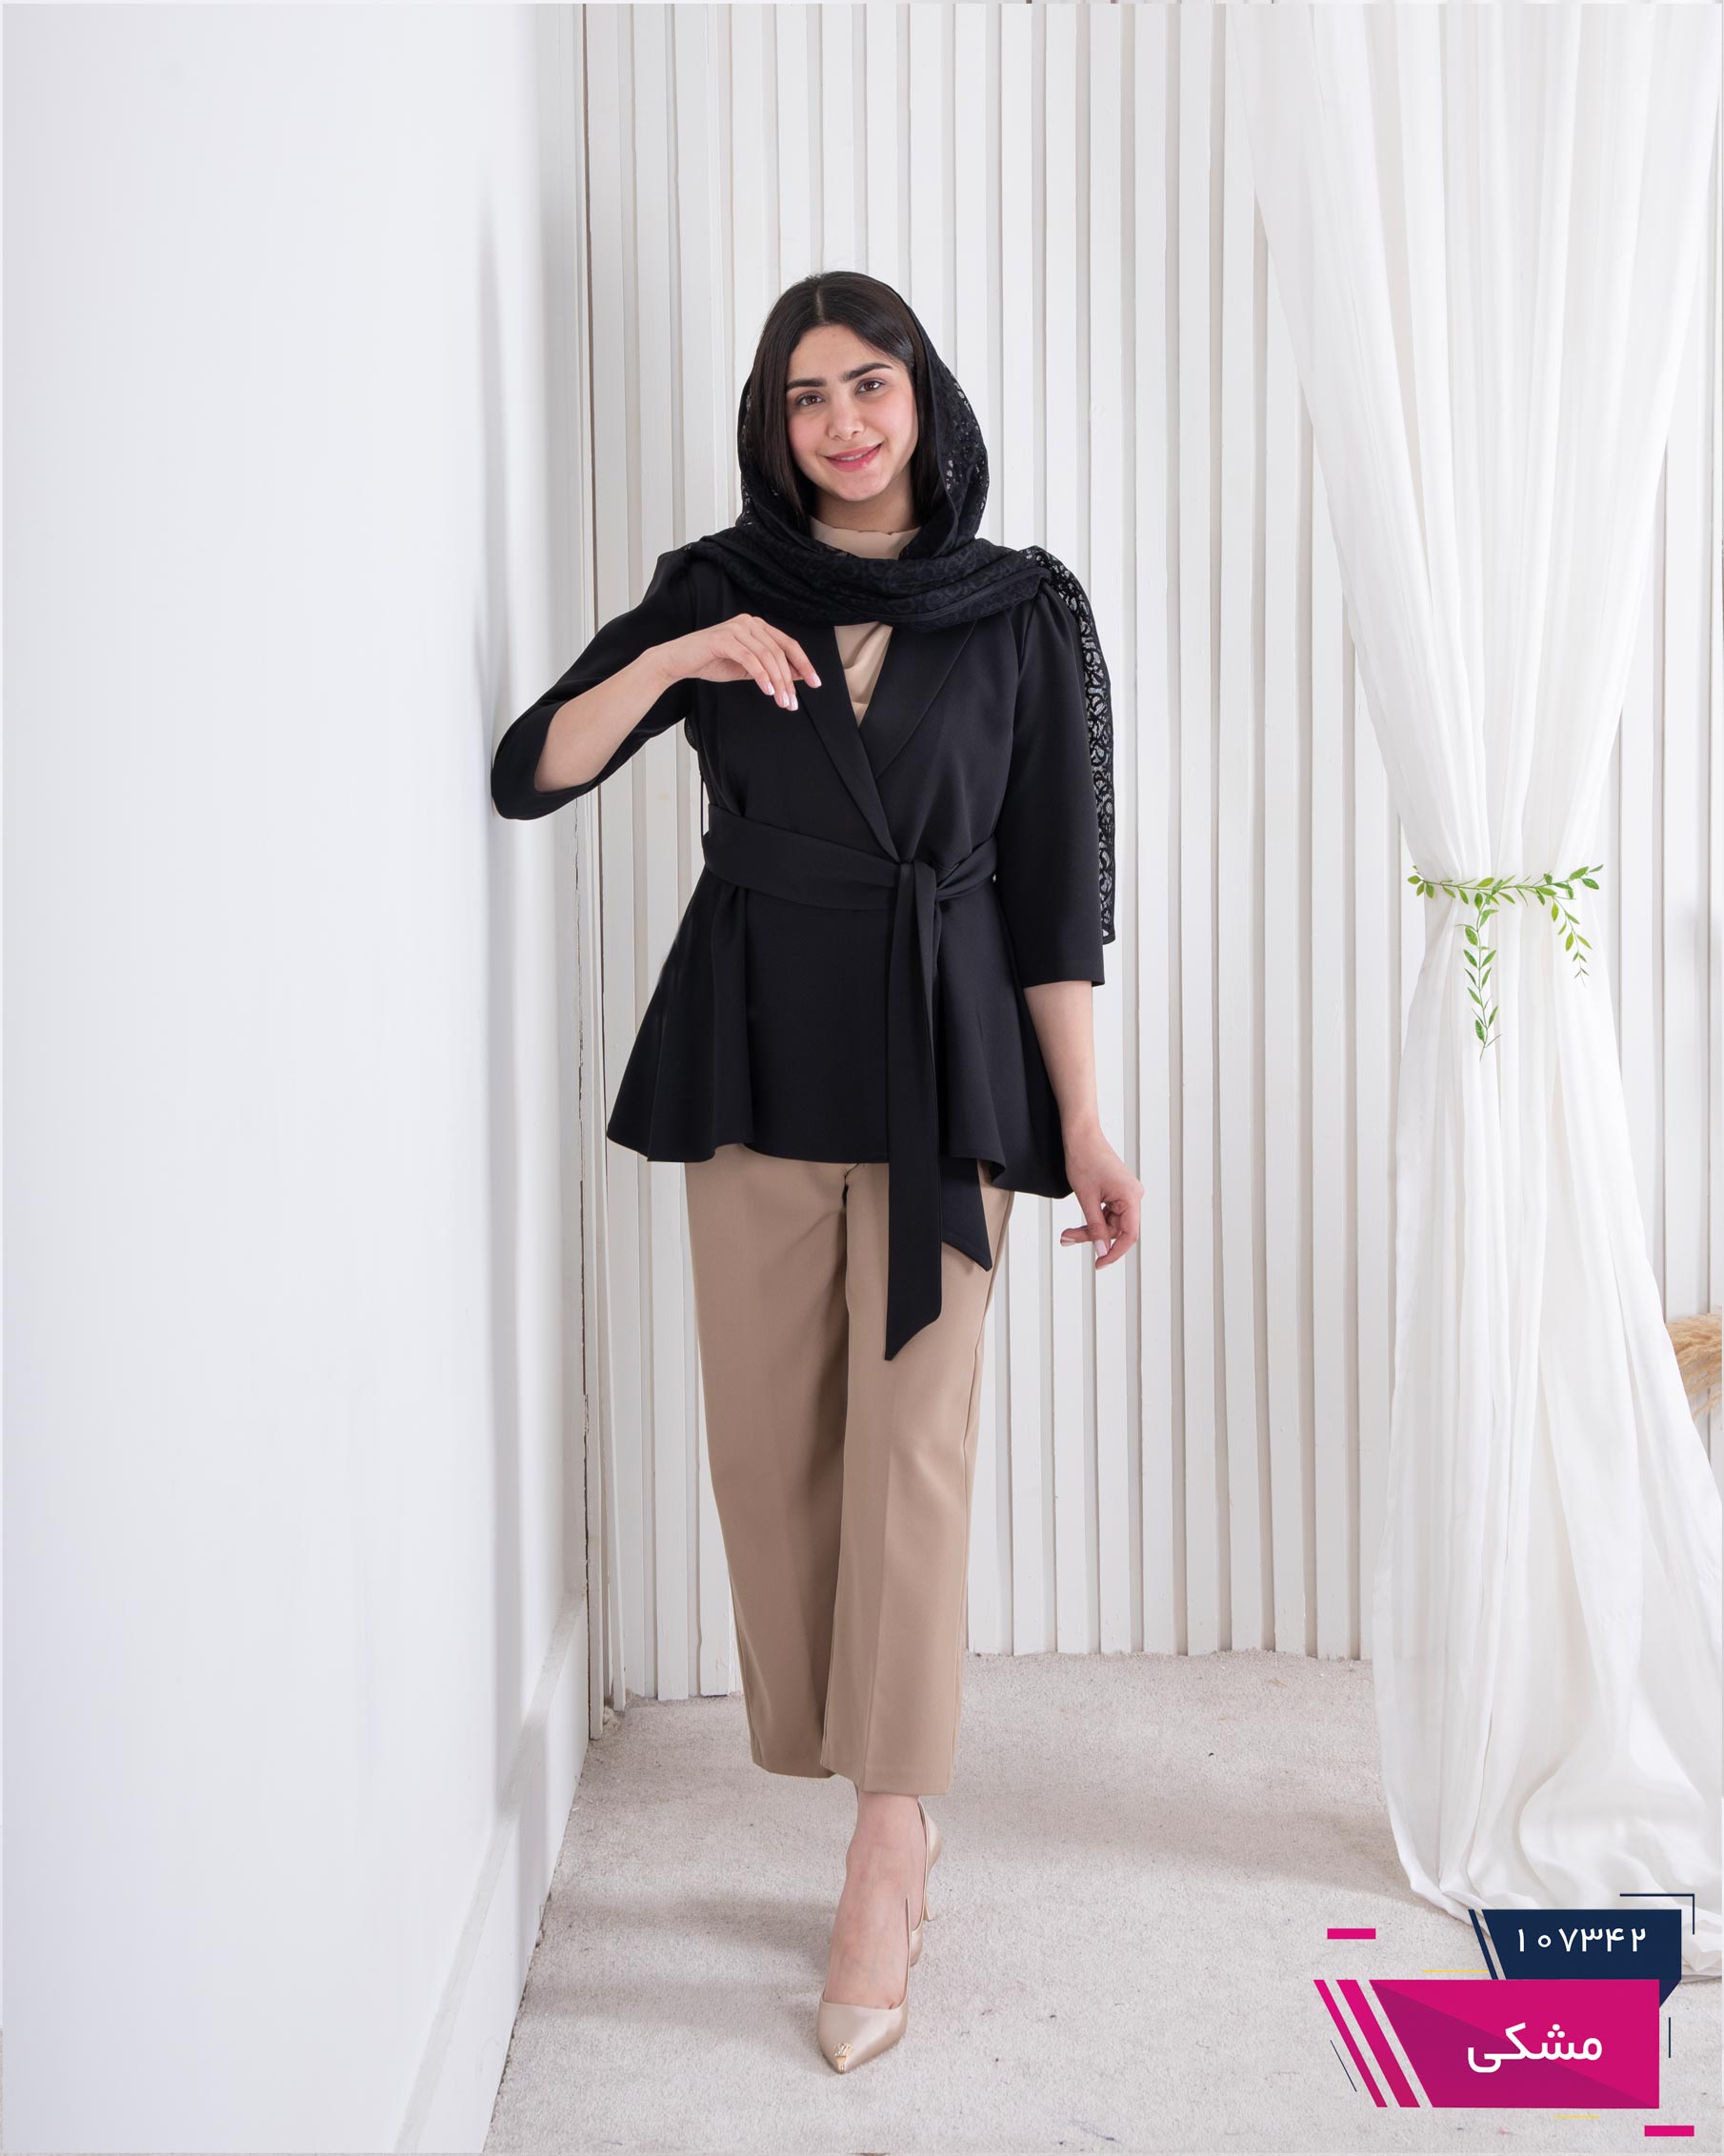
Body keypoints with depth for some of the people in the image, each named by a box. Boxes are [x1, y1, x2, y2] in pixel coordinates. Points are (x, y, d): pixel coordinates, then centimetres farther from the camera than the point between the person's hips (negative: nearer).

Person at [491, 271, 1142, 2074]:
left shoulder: (1024, 610, 3)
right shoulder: (712, 590, 7)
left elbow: (1057, 881, 2)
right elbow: (525, 774, 2)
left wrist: (1082, 1124, -3)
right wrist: (665, 663, -14)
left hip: (936, 1072, -2)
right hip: (751, 1061, 2)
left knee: (911, 1450, -5)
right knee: (771, 1444, 4)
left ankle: (884, 1858, 3)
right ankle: (891, 1832, 20)